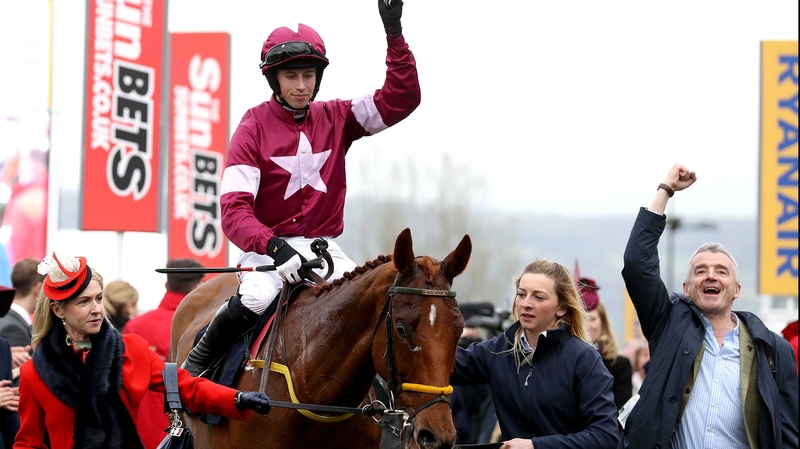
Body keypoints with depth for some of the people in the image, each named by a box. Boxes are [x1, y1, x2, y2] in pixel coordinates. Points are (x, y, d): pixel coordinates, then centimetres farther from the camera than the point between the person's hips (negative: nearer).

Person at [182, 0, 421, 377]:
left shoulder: (336, 119, 6)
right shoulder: (254, 128, -6)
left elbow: (401, 98, -2)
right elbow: (234, 208, -17)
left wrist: (394, 34, -13)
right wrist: (272, 246, -35)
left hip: (324, 247, 3)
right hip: (267, 247, -3)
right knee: (258, 297, -32)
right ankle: (197, 361, -8)